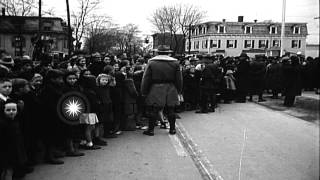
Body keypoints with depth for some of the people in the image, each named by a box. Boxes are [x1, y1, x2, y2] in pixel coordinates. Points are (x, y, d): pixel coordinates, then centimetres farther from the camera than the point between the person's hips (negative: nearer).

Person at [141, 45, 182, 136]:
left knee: (154, 110, 3)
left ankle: (151, 129, 8)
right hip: (171, 90, 2)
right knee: (171, 110, 9)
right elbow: (179, 79, 7)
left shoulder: (151, 63, -2)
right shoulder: (175, 63, 3)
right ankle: (172, 129, 18)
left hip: (156, 90, -2)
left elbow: (146, 79, -2)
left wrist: (144, 92, 4)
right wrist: (178, 90, 17)